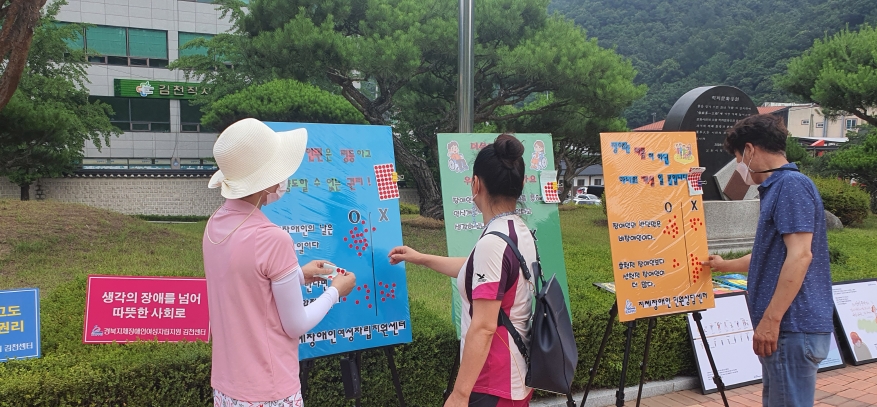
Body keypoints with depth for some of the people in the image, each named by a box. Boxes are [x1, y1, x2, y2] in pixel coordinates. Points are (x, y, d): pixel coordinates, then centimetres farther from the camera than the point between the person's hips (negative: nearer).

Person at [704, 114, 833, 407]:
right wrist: (726, 266, 44)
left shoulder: (791, 185, -13)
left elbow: (799, 256, -23)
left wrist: (770, 320, -24)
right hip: (788, 326, 10)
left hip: (793, 327, -10)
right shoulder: (778, 188, 17)